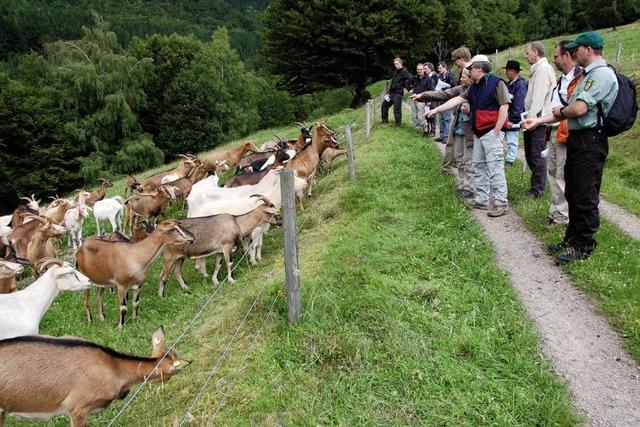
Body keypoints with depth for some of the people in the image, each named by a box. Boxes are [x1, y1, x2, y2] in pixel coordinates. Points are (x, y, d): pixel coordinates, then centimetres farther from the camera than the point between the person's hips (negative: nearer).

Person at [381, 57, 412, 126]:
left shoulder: (404, 71, -9)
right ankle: (385, 120, 26)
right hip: (392, 92, 9)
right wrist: (388, 92, 16)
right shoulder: (396, 72, 17)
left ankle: (398, 123, 3)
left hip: (398, 93, -9)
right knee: (384, 105, 13)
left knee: (397, 109, -7)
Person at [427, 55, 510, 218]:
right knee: (479, 168, 12)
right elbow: (457, 99, 14)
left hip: (491, 133, -9)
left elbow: (504, 107, -15)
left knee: (495, 169, -8)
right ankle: (481, 199, 21)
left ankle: (501, 203, -3)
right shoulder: (474, 87, 15)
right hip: (478, 134, 9)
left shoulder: (496, 83, -11)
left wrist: (496, 132, -17)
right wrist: (437, 109, 9)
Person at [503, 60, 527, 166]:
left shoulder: (520, 85, -15)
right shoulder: (511, 84, 12)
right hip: (506, 119, 9)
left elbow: (519, 105, -19)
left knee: (512, 141, 0)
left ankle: (509, 161, 7)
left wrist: (513, 120, -19)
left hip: (513, 120, -9)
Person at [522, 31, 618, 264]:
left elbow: (579, 108, -24)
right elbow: (569, 111, 18)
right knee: (573, 193, 16)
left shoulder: (601, 74, -15)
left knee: (585, 195, -2)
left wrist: (560, 111, -3)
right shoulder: (589, 74, 18)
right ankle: (572, 238, 29)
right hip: (578, 139, 10)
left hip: (589, 141, -10)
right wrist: (539, 121, 15)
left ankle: (583, 245, 9)